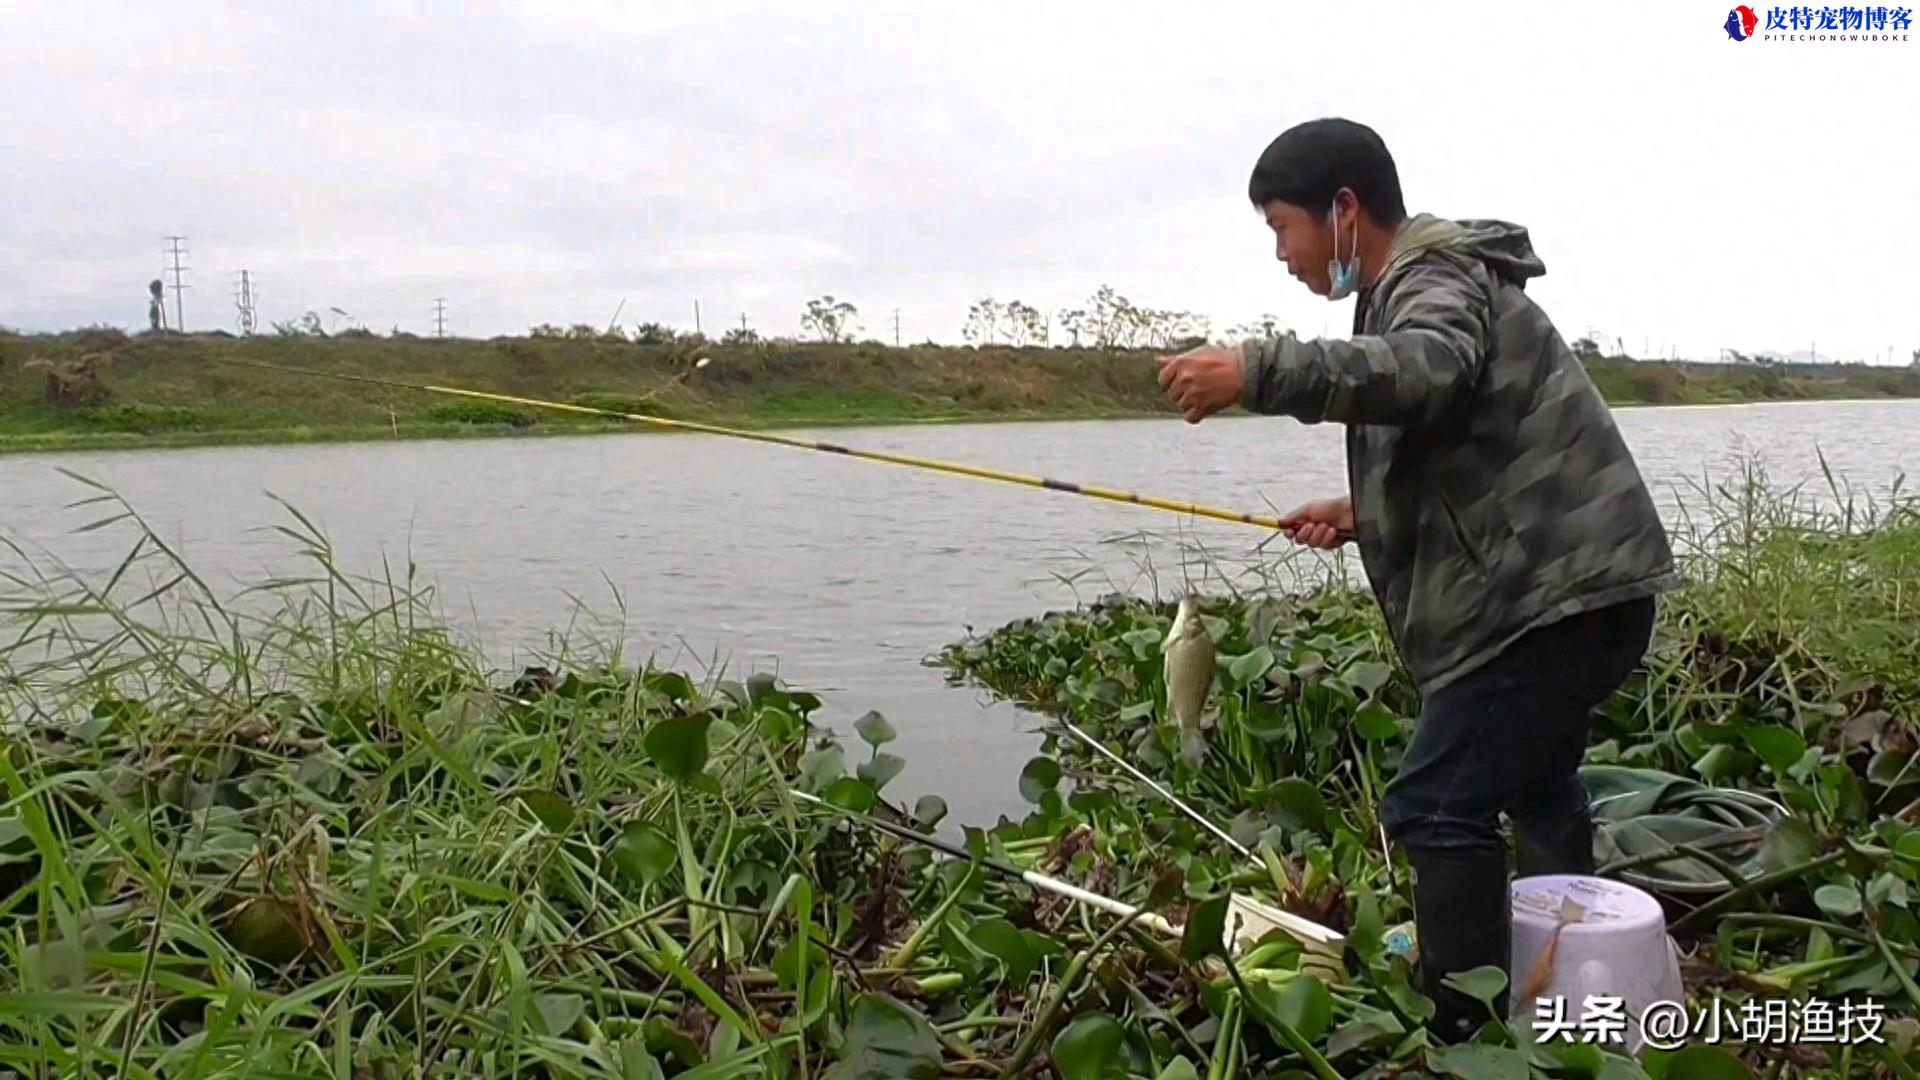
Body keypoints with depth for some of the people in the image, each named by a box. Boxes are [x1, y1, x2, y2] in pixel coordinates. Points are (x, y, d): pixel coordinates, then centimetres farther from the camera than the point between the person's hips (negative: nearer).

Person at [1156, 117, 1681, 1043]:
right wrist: (1362, 513, 13)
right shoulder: (1425, 285, 20)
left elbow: (1423, 373, -37)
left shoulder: (1438, 279, -12)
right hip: (1571, 583, 12)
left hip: (1553, 592, -11)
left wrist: (1258, 373, -45)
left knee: (1437, 808, -14)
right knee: (1533, 781, 27)